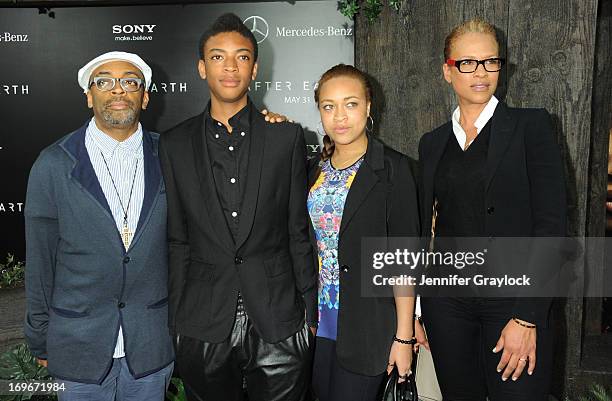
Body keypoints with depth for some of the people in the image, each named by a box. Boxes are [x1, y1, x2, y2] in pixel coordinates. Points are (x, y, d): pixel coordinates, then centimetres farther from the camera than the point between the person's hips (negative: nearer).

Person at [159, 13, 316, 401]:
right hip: (204, 326, 1)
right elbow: (177, 241, 5)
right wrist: (175, 319, 4)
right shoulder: (175, 144, 4)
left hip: (279, 324, 0)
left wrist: (309, 312, 3)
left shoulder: (287, 137, 2)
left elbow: (299, 231, 3)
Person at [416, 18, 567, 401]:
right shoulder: (432, 143, 10)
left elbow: (551, 224, -9)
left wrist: (527, 318, -15)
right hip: (446, 301, 4)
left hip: (513, 298, -3)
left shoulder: (530, 125, -2)